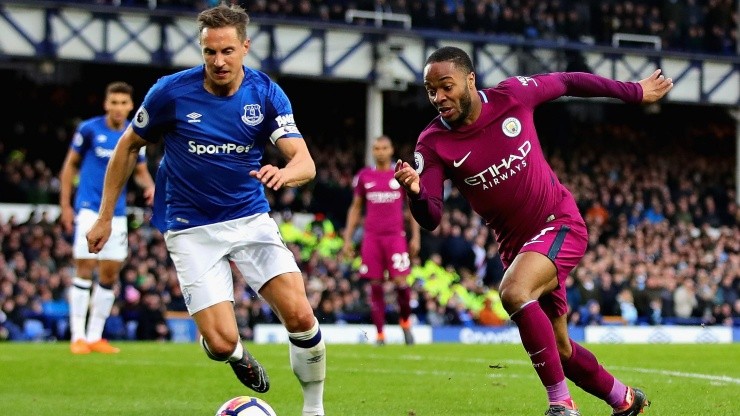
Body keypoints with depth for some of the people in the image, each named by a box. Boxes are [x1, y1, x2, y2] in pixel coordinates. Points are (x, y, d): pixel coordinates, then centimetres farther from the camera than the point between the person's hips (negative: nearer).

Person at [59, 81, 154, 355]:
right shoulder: (89, 129, -6)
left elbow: (140, 171, 14)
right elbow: (70, 165, 3)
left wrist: (150, 186, -9)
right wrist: (65, 205, -1)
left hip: (117, 213, 4)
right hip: (89, 209, -4)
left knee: (110, 274, 4)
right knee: (85, 268, -10)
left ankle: (95, 337, 13)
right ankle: (77, 337, -5)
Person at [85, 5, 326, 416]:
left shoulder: (267, 94, -8)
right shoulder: (172, 91, -11)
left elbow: (306, 162, -17)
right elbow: (128, 146, 4)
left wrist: (285, 173, -41)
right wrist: (105, 217, 4)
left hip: (251, 219, 1)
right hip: (192, 230, -1)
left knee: (300, 316, -17)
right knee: (221, 342, -15)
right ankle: (238, 355, 25)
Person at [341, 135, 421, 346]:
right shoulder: (364, 176, 9)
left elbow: (412, 207, 10)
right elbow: (355, 208, 15)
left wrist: (415, 237, 3)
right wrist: (347, 239, 9)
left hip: (396, 235, -1)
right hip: (371, 237, 1)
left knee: (400, 281, -11)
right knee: (376, 286, 0)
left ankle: (405, 321, 15)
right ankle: (380, 334, 7)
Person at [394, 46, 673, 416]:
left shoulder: (512, 95, -13)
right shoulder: (433, 145, -12)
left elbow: (566, 82, 4)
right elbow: (431, 219, -18)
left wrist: (635, 92, 15)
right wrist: (414, 191, -41)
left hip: (560, 224, -4)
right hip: (516, 244, 4)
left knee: (514, 292, -32)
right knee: (559, 349, 13)